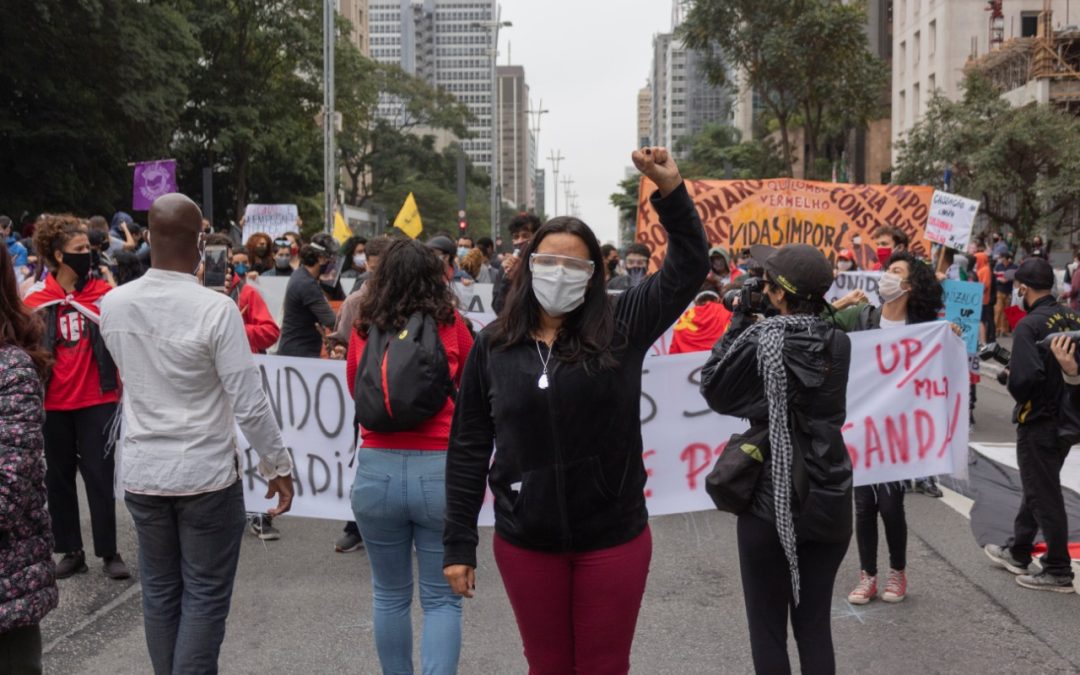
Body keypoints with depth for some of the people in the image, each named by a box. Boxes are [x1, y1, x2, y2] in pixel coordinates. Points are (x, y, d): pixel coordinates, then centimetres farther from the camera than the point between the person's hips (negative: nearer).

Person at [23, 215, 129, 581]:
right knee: (59, 477, 10)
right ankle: (71, 552, 23)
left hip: (97, 400, -1)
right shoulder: (36, 299, -4)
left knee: (99, 476, 3)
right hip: (53, 403, 1)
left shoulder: (104, 293, -3)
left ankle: (109, 553, 11)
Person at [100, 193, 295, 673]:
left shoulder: (113, 305, -2)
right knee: (204, 598, 7)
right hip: (206, 475, -5)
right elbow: (249, 404, -16)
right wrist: (277, 466, -4)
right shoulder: (216, 309, -18)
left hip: (141, 473, 5)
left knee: (159, 593, 17)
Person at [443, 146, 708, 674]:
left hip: (613, 537, -1)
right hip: (525, 542, 1)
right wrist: (459, 543, 1)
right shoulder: (493, 346, -2)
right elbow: (468, 448, 2)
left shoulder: (620, 327, -4)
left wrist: (670, 190, -22)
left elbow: (689, 269, -8)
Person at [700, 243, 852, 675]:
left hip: (771, 501, -4)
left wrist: (739, 322, 1)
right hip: (828, 501, 4)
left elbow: (713, 389, 0)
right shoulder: (838, 343, 0)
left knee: (767, 629, 8)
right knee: (816, 627, 14)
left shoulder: (760, 341, -12)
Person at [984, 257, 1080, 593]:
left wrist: (1012, 380, -9)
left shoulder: (1029, 325, -20)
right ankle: (1018, 553, 34)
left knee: (1044, 496, 4)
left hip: (1039, 422, -8)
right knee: (1036, 487, 20)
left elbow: (1024, 379, -29)